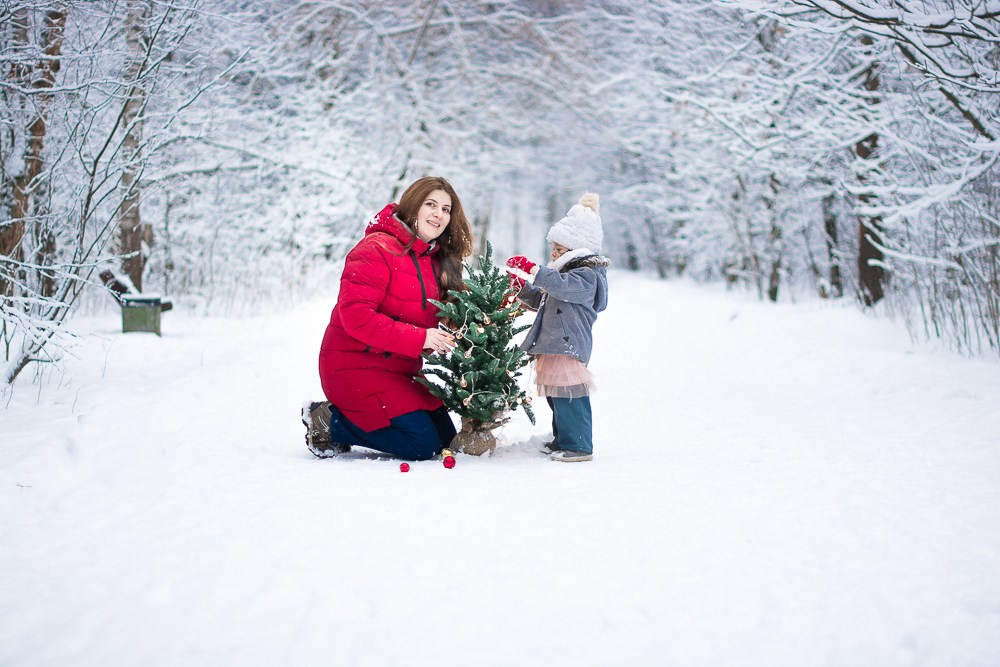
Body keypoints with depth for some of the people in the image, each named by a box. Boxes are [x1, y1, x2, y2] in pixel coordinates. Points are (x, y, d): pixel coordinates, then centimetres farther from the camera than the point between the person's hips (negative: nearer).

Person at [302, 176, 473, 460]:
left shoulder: (438, 259, 10)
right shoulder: (378, 249, -16)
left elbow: (432, 318, 19)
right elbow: (355, 314, -24)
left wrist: (446, 336, -5)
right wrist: (418, 338, -26)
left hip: (401, 369, 9)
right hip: (355, 365, -9)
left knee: (446, 437, 6)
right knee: (423, 444, -16)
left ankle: (346, 416, 13)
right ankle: (328, 424, -2)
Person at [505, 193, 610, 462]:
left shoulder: (587, 276, -10)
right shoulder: (565, 272, 22)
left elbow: (562, 285, -30)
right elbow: (541, 301, 28)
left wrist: (535, 271, -34)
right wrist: (522, 287, 13)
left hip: (569, 347, -10)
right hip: (553, 347, 10)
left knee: (569, 399, -10)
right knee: (556, 398, 16)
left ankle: (579, 446, -4)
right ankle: (562, 440, 26)